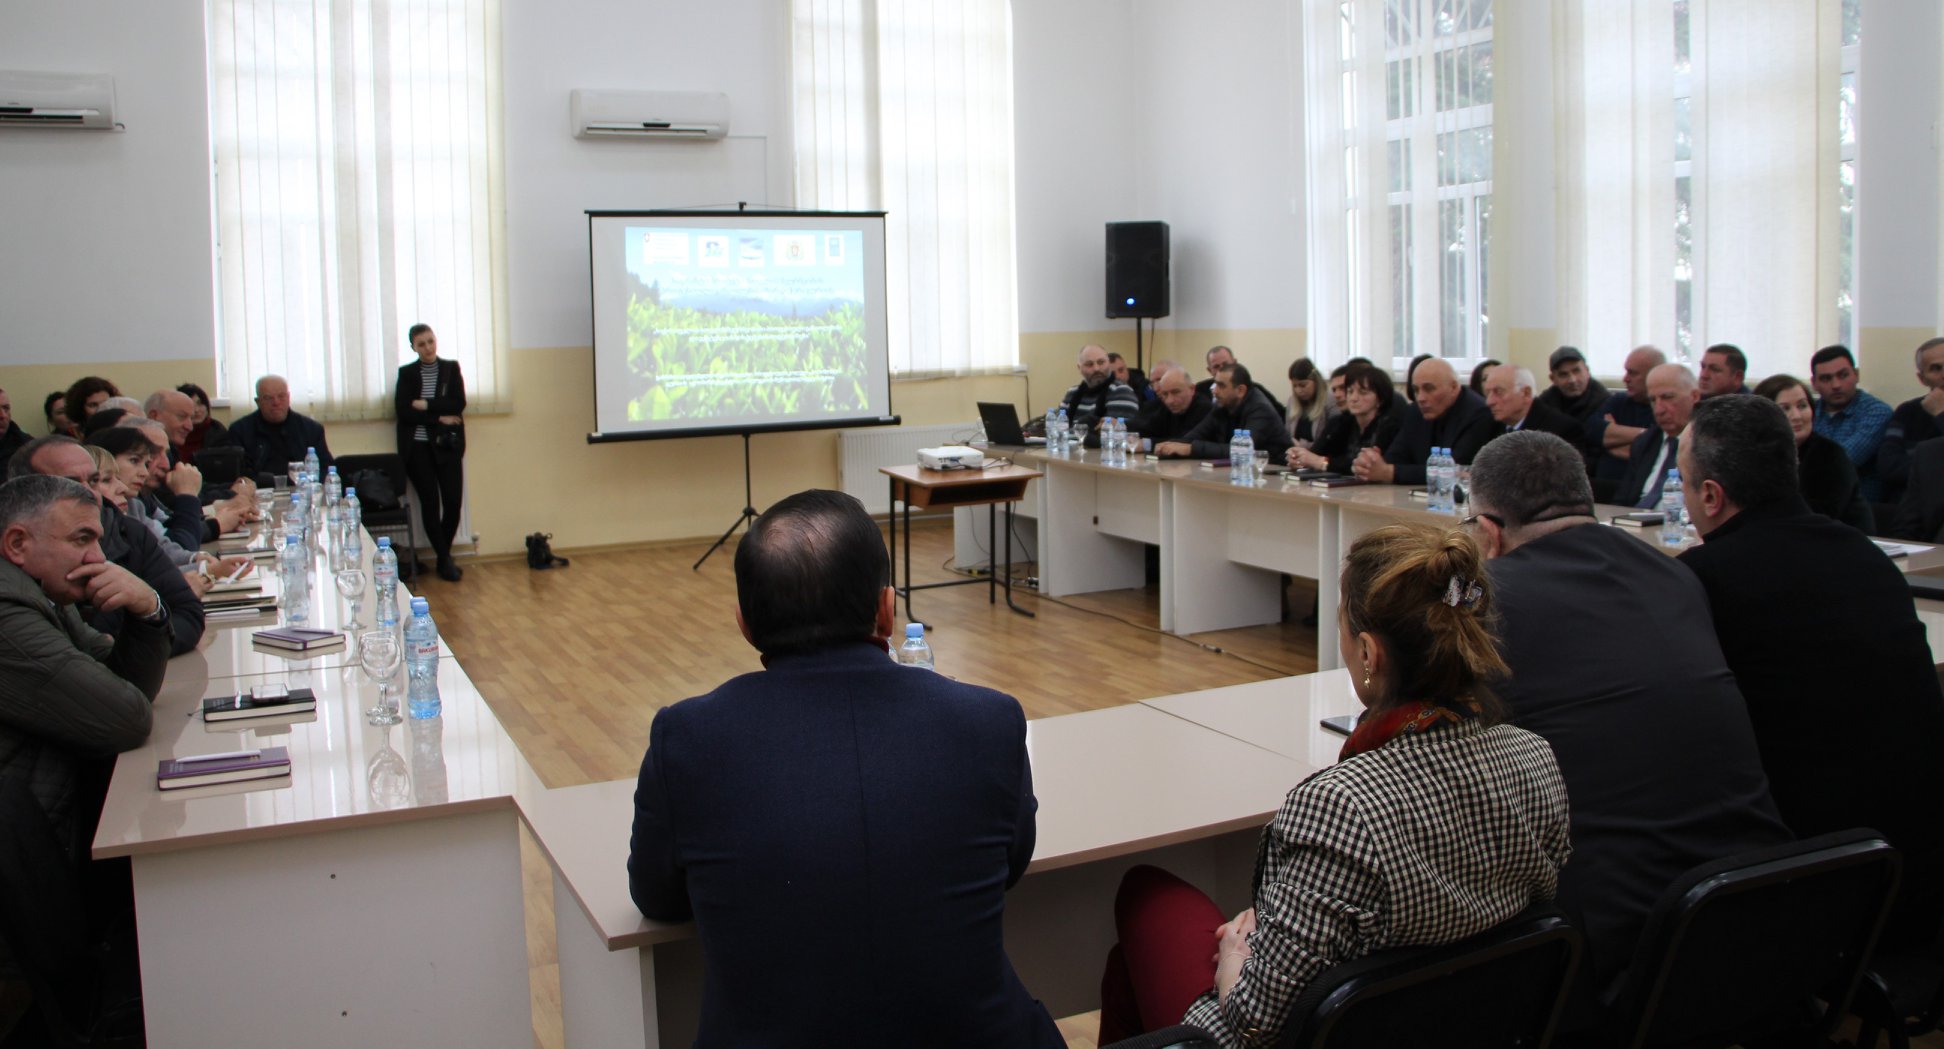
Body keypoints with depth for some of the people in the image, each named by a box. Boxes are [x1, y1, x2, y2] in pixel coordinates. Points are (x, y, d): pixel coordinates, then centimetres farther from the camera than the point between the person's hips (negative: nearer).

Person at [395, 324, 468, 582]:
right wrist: (439, 417, -10)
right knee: (430, 503, -3)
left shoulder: (451, 368, 7)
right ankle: (444, 559, 7)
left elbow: (459, 404, -4)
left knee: (453, 502, -5)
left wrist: (425, 405, -11)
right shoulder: (406, 373, 6)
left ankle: (444, 554, 15)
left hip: (447, 445, 1)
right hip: (417, 446, -1)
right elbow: (404, 412, -5)